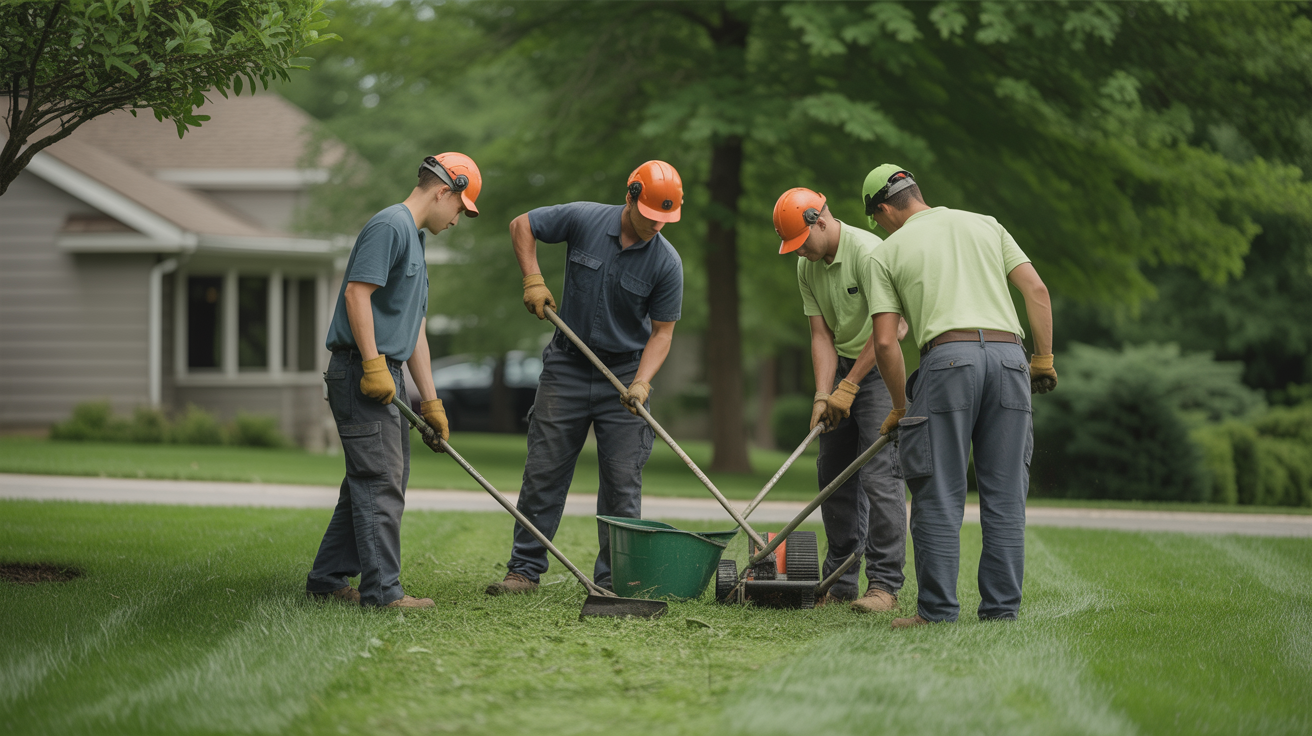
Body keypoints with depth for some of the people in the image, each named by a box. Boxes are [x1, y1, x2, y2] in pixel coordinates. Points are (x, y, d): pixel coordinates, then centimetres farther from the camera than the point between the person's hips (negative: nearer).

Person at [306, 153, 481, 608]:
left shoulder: (413, 239, 23)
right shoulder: (390, 226, -9)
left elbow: (414, 330, 24)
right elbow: (357, 292, -20)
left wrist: (430, 401, 22)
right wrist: (374, 364, -22)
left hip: (385, 378, 10)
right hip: (362, 373, -10)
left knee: (374, 484, 12)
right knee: (379, 484, -10)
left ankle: (328, 579, 17)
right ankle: (382, 590, -10)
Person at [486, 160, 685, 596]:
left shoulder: (666, 262, -11)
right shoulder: (584, 220, -11)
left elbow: (661, 331, -6)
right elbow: (522, 225, 4)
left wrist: (641, 382, -20)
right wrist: (532, 279, -7)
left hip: (625, 371, -1)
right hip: (567, 365, 1)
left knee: (622, 481, -3)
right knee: (543, 471, 3)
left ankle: (613, 581, 3)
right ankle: (525, 570, 10)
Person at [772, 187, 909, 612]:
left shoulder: (868, 251, -21)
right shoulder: (807, 267, 4)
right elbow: (822, 335, 3)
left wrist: (848, 387, -20)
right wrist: (823, 396, -9)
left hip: (881, 369, -8)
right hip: (844, 369, 8)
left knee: (879, 474, -14)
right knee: (833, 476, 7)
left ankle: (885, 584, -12)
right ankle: (840, 581, 15)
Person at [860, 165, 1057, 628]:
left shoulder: (888, 252, 12)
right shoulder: (986, 226, 22)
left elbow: (885, 342, 7)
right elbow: (1036, 290, 11)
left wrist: (900, 407, 18)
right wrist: (1044, 359, 16)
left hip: (948, 358, -3)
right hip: (1008, 354, 3)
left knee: (940, 495, 1)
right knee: (1005, 495, 6)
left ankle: (937, 609, -1)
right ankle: (1002, 608, 6)